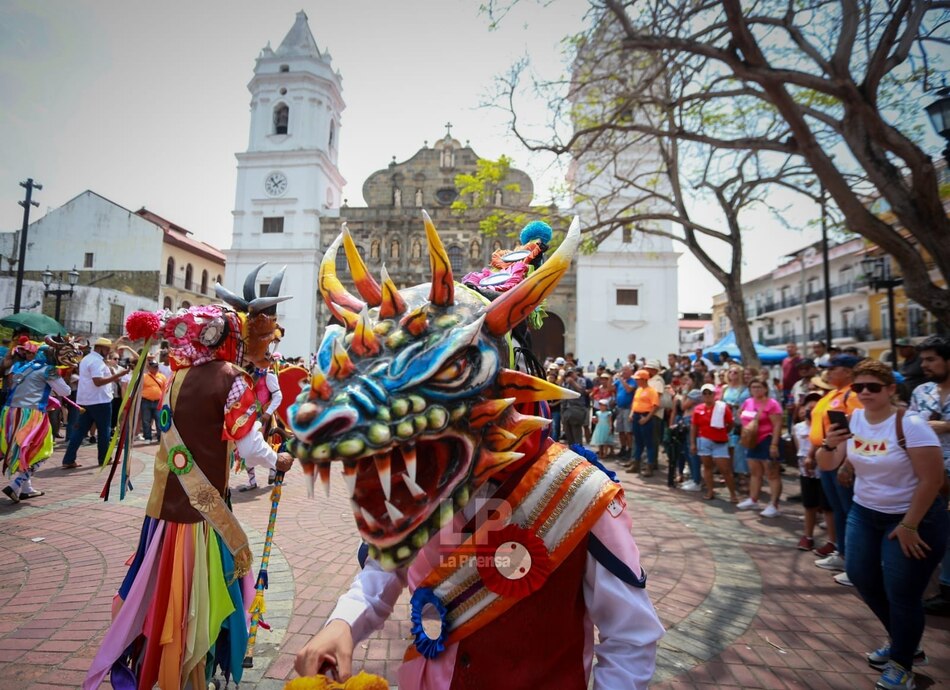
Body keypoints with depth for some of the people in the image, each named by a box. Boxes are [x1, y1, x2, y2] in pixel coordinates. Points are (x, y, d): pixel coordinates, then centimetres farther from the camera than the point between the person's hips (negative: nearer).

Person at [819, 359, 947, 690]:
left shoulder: (910, 424, -21)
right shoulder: (853, 419, -4)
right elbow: (830, 465, 1)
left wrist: (909, 525, -17)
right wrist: (829, 445, -22)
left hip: (913, 516, -6)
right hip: (865, 512, 6)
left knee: (901, 592, 1)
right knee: (860, 576, 11)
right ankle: (903, 642, 36)